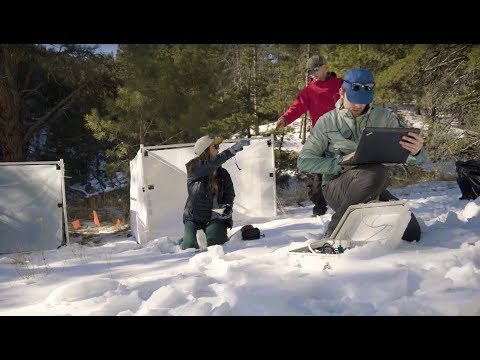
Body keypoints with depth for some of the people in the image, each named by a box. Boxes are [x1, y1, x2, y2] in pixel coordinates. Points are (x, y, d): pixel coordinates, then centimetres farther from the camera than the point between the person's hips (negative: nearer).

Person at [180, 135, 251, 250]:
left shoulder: (223, 174, 5)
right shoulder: (194, 168, -8)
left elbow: (229, 195, 10)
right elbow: (211, 164, -26)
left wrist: (228, 207, -13)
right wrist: (233, 149, -32)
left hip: (216, 218, 2)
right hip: (194, 218, -2)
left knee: (215, 243, -21)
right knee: (190, 247, -16)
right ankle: (185, 240, 21)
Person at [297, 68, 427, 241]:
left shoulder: (385, 118, 1)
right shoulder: (327, 121, -3)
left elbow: (410, 156, -5)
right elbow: (304, 161, -4)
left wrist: (416, 151, -31)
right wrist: (341, 162, -20)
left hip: (372, 188, 4)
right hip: (336, 187, -4)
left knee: (411, 233, -10)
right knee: (377, 172, -34)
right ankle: (335, 230, -19)